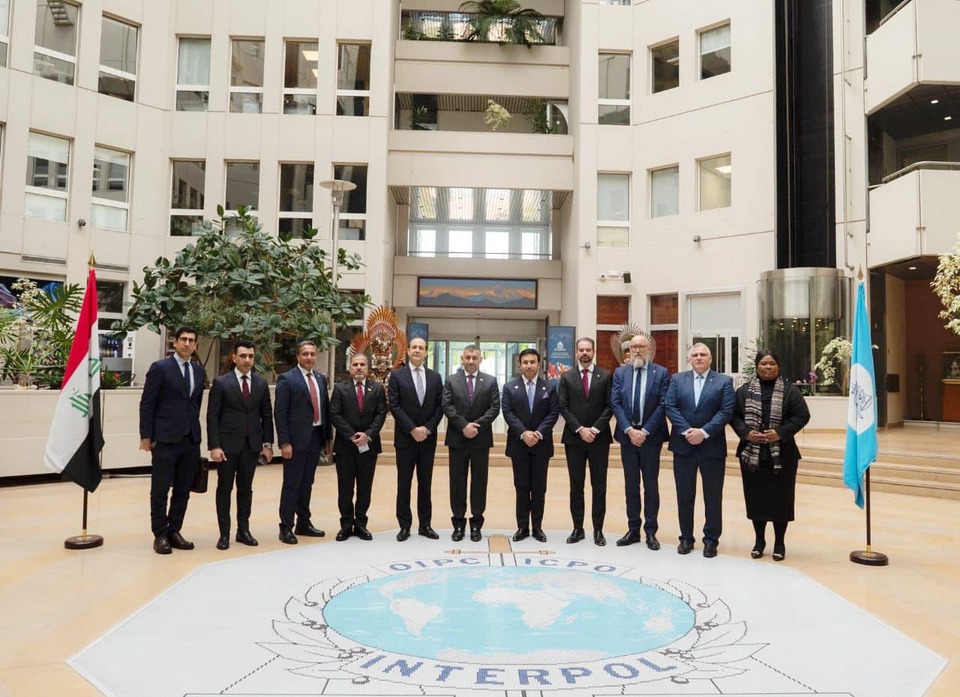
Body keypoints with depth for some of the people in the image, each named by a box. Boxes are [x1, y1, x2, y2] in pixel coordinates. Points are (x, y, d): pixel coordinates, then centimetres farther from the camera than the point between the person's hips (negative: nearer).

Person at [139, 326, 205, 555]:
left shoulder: (199, 371, 12)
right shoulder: (160, 368, -5)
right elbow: (147, 404, -6)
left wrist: (194, 429, 12)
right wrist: (146, 436, -9)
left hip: (191, 440, 5)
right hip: (165, 440, -5)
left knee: (183, 490, 10)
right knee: (160, 490, 4)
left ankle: (174, 531, 21)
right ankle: (160, 535, 14)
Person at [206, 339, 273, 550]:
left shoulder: (261, 384, 6)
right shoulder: (221, 382, -4)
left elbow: (267, 416, 8)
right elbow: (212, 417, -6)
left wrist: (267, 444, 2)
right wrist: (214, 446, -13)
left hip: (252, 445, 3)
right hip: (227, 444, -3)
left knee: (245, 488, 10)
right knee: (224, 489, 5)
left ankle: (243, 530, 20)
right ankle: (224, 533, 13)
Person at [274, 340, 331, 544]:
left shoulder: (321, 379, 12)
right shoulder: (287, 379, -7)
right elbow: (280, 413, -10)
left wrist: (327, 438, 11)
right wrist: (284, 442, -15)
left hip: (316, 437, 6)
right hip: (296, 439, -6)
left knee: (307, 483, 14)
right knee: (292, 484, 1)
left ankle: (304, 523, 24)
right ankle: (286, 527, 10)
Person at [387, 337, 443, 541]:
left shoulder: (435, 377, 8)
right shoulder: (397, 375, -1)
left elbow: (439, 406, 4)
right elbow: (394, 406, -7)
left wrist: (428, 428, -9)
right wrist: (413, 429, -14)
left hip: (428, 438, 2)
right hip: (405, 438, -2)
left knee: (425, 484, 8)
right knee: (404, 484, 4)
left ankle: (425, 525, 16)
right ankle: (404, 526, 12)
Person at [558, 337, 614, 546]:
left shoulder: (606, 376, 3)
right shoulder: (566, 377, 5)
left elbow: (609, 406, -2)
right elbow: (563, 407, -1)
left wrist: (595, 429, -13)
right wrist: (580, 429, -11)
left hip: (599, 438, -1)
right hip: (573, 438, 1)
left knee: (599, 486, 4)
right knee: (576, 486, 6)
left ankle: (598, 530, 12)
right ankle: (577, 528, 14)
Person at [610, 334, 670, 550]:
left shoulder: (661, 373, -2)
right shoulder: (620, 372, 5)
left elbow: (663, 405, -8)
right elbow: (615, 404, -1)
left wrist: (645, 431, -13)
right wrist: (629, 430, -12)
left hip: (651, 436, -2)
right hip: (627, 435, 2)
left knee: (651, 484, 5)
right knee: (631, 484, 9)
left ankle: (650, 532, 14)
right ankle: (633, 529, 17)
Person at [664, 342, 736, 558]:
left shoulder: (724, 381, 2)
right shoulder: (677, 379, 7)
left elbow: (726, 411, -8)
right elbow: (670, 407, -2)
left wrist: (704, 432, -17)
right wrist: (686, 431, -15)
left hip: (712, 446, -1)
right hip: (683, 445, 2)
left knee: (713, 496, 6)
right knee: (684, 495, 8)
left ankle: (711, 539, 19)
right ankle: (686, 537, 20)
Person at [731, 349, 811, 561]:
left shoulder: (790, 390, 0)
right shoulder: (744, 391, 5)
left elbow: (802, 416, -4)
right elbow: (734, 415, 4)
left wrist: (780, 432, -15)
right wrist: (746, 433, -13)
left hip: (782, 454, -1)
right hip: (752, 453, 1)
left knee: (780, 498, 4)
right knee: (756, 497, 7)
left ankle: (779, 543, 18)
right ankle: (759, 540, 21)